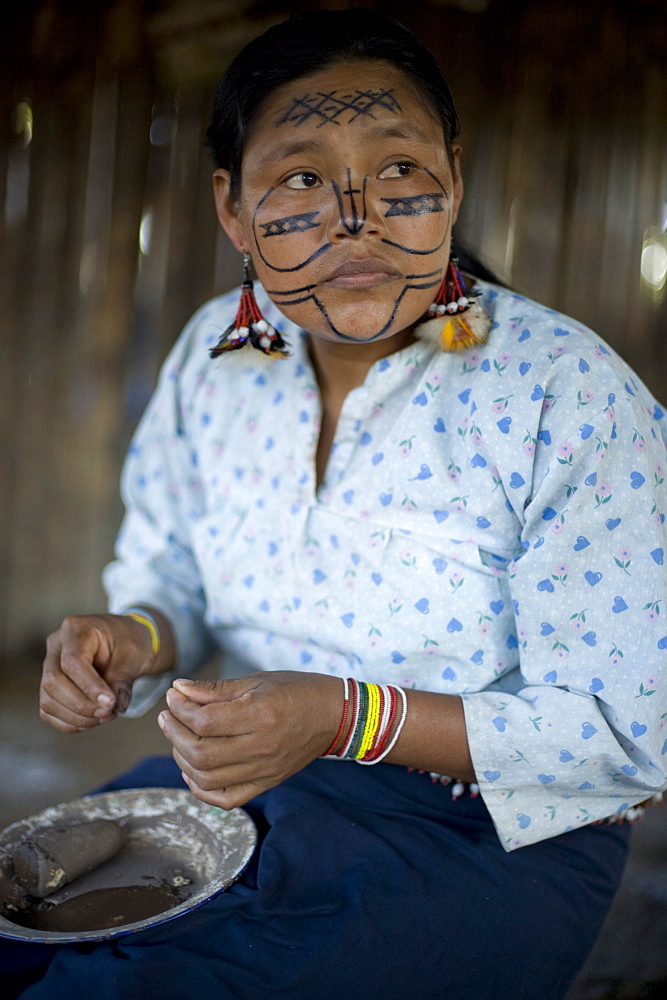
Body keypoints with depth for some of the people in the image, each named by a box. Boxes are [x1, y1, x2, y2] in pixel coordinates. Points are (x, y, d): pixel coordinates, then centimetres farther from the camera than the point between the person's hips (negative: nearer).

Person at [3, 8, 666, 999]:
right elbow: (168, 573, 15)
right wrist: (139, 640, -10)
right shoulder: (214, 356, 0)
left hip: (490, 833, -5)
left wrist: (349, 718, -27)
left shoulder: (570, 396, -17)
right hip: (231, 784, 5)